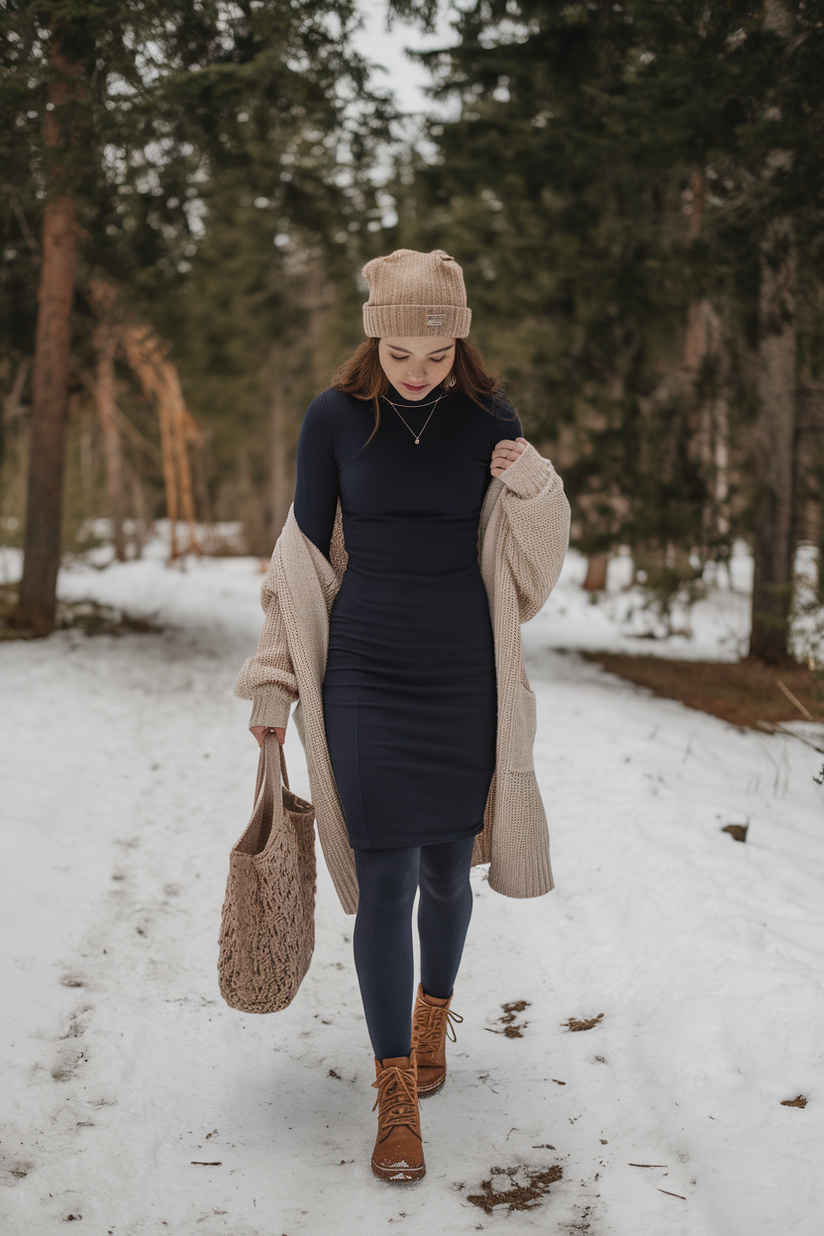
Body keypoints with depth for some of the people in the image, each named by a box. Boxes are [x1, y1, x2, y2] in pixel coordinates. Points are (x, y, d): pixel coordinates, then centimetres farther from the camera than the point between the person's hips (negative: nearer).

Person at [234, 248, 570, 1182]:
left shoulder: (490, 420, -1)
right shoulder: (334, 419, -3)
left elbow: (521, 566, 5)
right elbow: (303, 556, 3)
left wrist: (533, 488, -14)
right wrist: (274, 681, 5)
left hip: (464, 674, 1)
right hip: (364, 674, -1)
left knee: (446, 868, 11)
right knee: (385, 878, -5)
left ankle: (433, 1012, 40)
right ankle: (396, 1096, 6)